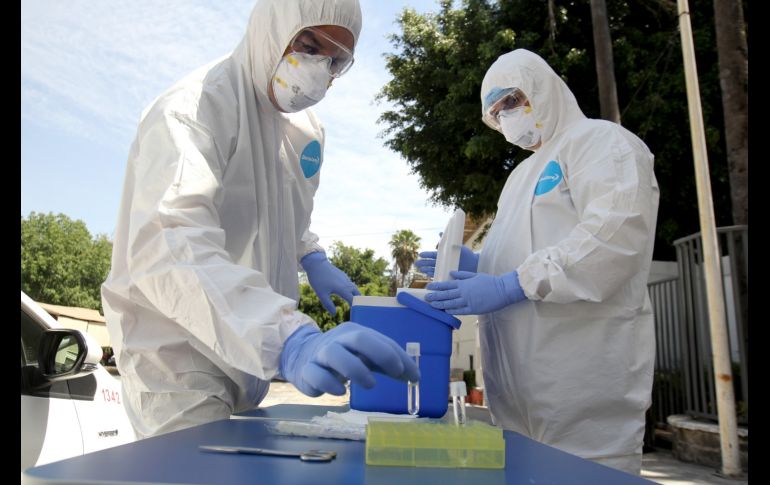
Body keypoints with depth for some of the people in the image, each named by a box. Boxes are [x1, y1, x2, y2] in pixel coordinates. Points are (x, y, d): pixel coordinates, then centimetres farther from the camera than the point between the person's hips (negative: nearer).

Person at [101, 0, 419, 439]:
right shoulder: (193, 108, -21)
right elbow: (168, 248, -39)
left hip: (250, 349, 7)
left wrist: (313, 259, 2)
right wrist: (289, 339, -53)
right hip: (180, 357, -7)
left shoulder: (307, 128, 3)